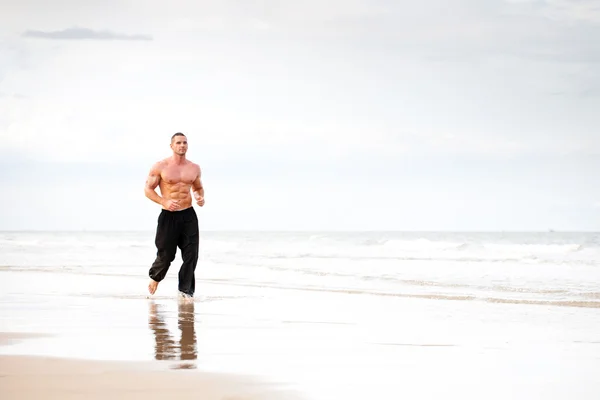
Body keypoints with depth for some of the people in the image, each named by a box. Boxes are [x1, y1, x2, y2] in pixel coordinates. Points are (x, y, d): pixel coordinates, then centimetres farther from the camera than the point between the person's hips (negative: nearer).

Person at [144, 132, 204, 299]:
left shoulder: (194, 168, 8)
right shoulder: (160, 167, -4)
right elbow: (148, 189, -2)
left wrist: (200, 197, 0)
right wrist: (165, 202, -17)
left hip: (189, 215, 3)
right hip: (168, 216, -3)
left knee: (191, 254, -5)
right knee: (165, 254, 2)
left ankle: (186, 291, 3)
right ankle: (155, 278, 33)